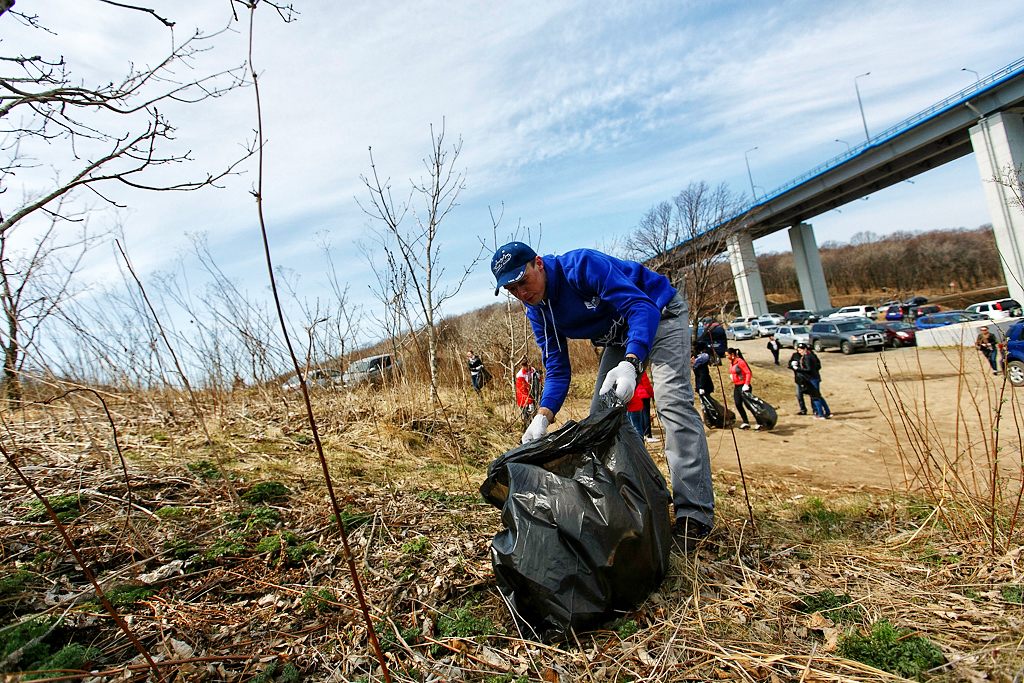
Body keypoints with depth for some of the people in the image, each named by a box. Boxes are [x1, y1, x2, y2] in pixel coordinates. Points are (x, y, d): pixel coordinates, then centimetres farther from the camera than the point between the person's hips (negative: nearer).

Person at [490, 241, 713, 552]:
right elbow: (557, 370, -8)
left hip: (660, 314, -7)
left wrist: (630, 364, -53)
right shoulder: (538, 313, -8)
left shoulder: (582, 265, -31)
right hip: (619, 336, 8)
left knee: (672, 402, -22)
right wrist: (543, 416, -26)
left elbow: (642, 307, -36)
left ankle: (694, 513, -20)